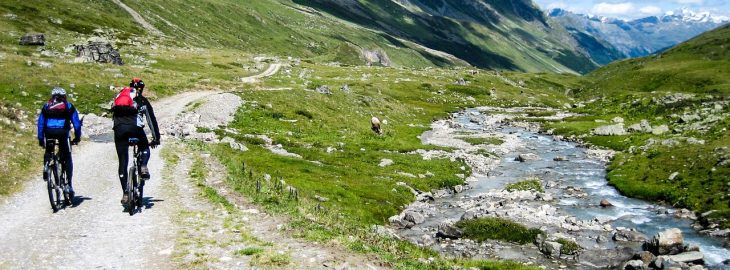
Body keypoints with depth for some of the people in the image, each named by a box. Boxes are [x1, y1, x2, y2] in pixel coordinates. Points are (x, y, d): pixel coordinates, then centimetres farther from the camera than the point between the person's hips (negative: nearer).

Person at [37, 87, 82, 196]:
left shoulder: (46, 106, 23)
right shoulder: (69, 106, 18)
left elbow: (40, 123, 23)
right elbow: (76, 123, 15)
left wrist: (40, 139, 28)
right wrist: (77, 138, 22)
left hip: (49, 132, 2)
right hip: (63, 132, -1)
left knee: (48, 152, 30)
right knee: (67, 158, 7)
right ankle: (69, 185, 0)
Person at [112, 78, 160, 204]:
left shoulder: (120, 96, 31)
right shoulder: (142, 100, 22)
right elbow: (151, 119, 23)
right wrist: (156, 138, 30)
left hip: (119, 129, 2)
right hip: (134, 127, -2)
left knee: (123, 162, 7)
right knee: (145, 150, 26)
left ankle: (125, 193, 2)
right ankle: (143, 167, -5)